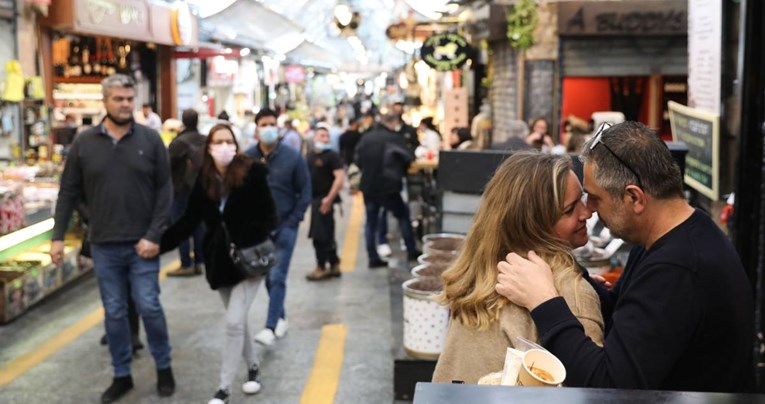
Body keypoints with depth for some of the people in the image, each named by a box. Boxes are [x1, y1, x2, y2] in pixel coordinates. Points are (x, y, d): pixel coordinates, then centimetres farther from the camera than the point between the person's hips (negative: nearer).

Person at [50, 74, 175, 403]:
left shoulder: (150, 139, -2)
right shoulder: (84, 142, 2)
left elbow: (164, 190, -4)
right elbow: (69, 192, 5)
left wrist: (154, 235, -11)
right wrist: (58, 236, 0)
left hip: (142, 243, -2)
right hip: (103, 245, 2)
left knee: (149, 307, 1)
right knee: (114, 313, 10)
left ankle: (163, 368, 21)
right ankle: (121, 375, 23)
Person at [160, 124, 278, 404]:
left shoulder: (252, 173, -12)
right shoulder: (204, 181, 0)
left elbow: (268, 215, -9)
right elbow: (189, 221, 3)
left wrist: (260, 247, -23)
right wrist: (158, 244, -6)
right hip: (220, 260, 5)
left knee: (234, 322, -9)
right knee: (237, 321, 15)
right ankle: (253, 368, 37)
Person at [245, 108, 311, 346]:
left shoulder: (293, 158, -7)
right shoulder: (246, 159, -4)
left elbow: (305, 192, -3)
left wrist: (292, 222, -8)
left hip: (284, 226, -2)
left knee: (277, 277, -8)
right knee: (267, 276, 11)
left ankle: (271, 326, -6)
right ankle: (281, 317, 28)